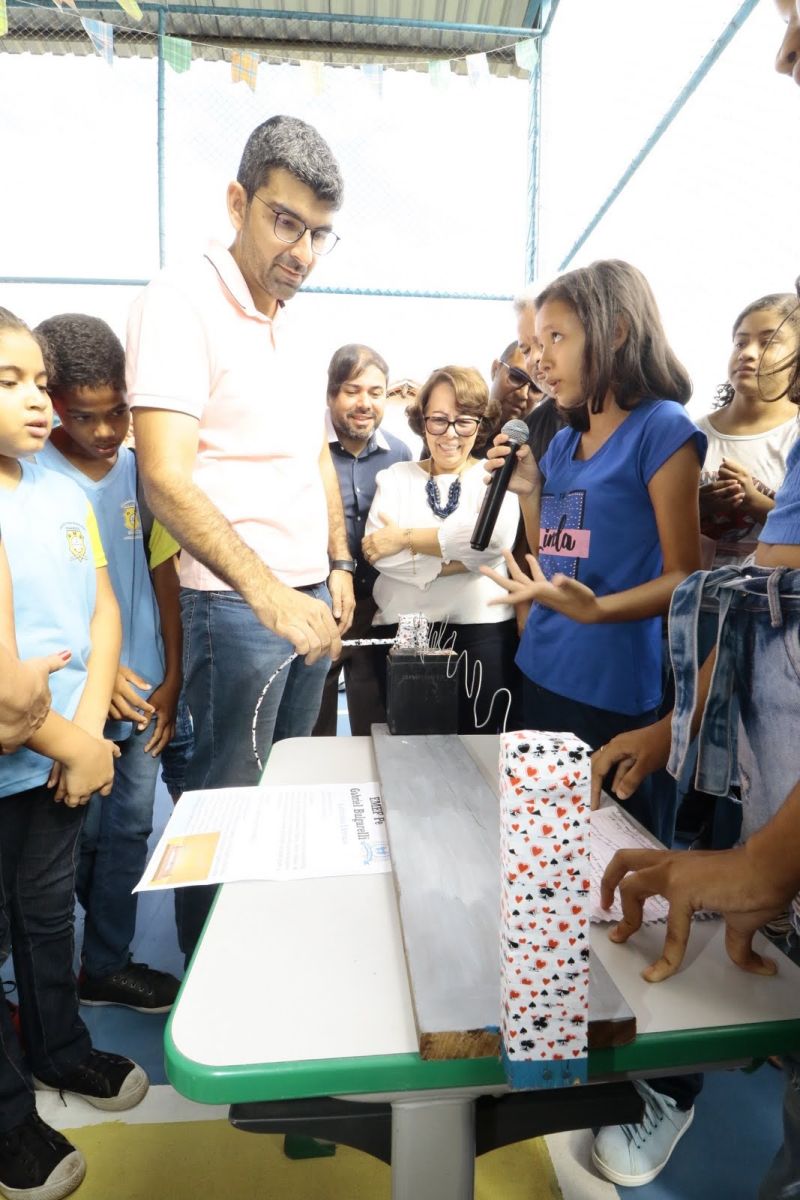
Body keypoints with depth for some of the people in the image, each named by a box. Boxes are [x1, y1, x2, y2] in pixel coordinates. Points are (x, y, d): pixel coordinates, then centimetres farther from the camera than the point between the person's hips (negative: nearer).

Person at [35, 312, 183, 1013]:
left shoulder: (141, 469, 1)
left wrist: (171, 677, 1)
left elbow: (163, 573, 4)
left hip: (145, 692, 4)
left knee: (130, 831, 14)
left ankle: (105, 966, 33)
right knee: (79, 837, 12)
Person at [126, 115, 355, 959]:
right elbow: (166, 477, -22)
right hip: (235, 604, -8)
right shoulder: (180, 302, -10)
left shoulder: (295, 332, 14)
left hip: (311, 597, 8)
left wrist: (338, 565, 14)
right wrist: (267, 591, -31)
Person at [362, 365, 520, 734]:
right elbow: (378, 551, -7)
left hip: (481, 630, -1)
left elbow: (493, 537, -16)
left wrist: (407, 537, -10)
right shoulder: (395, 476, 10)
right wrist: (458, 555, -13)